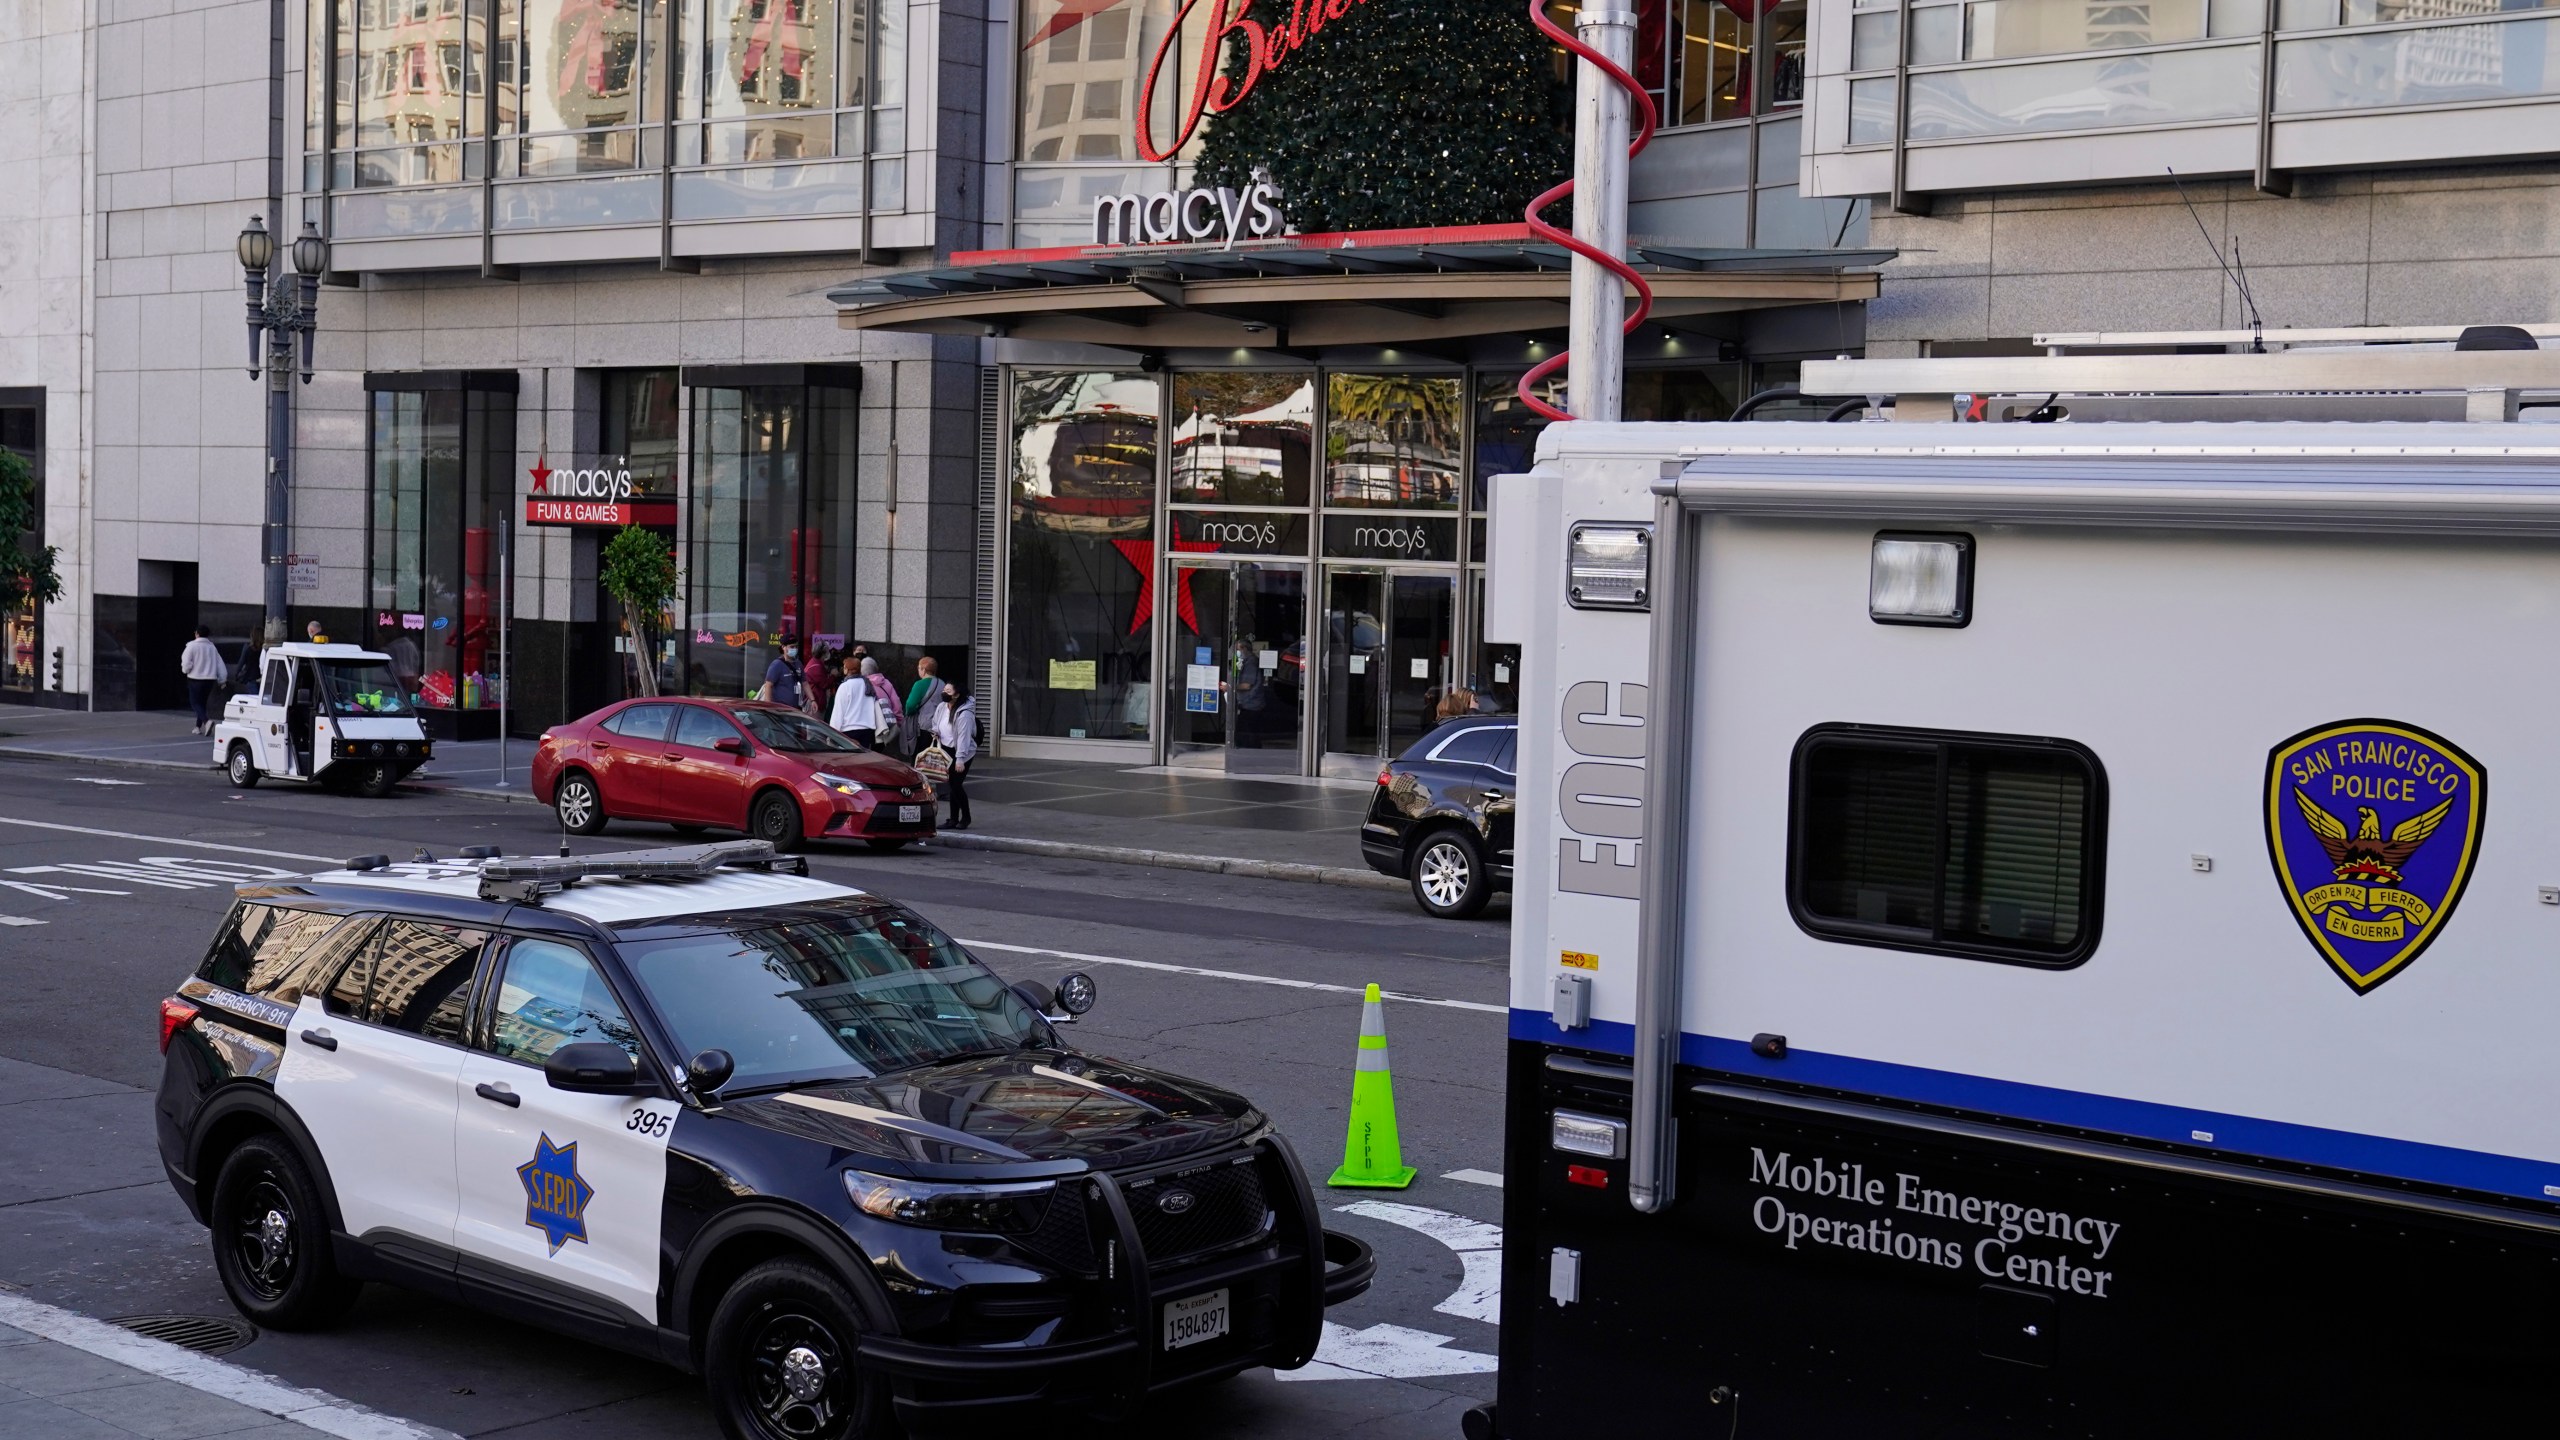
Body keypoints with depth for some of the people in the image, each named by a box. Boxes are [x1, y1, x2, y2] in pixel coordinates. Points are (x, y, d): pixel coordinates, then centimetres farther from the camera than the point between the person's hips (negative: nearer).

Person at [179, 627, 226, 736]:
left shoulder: (192, 646, -9)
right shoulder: (212, 647, 7)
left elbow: (187, 664, -13)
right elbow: (220, 664, 7)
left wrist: (185, 670, 9)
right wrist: (221, 680, 14)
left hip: (196, 679, -5)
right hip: (210, 678, 5)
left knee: (195, 702, -1)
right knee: (203, 702, 17)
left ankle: (207, 720, -26)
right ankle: (199, 726, 19)